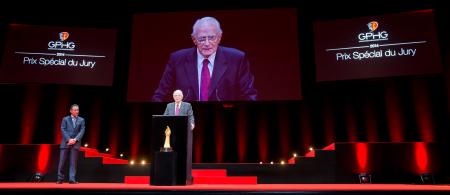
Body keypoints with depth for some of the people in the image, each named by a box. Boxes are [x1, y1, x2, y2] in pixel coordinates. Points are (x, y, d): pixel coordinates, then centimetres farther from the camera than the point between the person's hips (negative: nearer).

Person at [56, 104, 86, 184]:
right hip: (65, 143, 0)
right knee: (62, 161, 1)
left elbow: (82, 131, 2)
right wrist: (69, 139, -13)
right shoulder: (65, 119, 8)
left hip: (75, 143, 0)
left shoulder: (81, 120, 10)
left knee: (73, 162, -1)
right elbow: (63, 130, -1)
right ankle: (60, 179, 10)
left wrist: (75, 139, -12)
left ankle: (72, 179, -2)